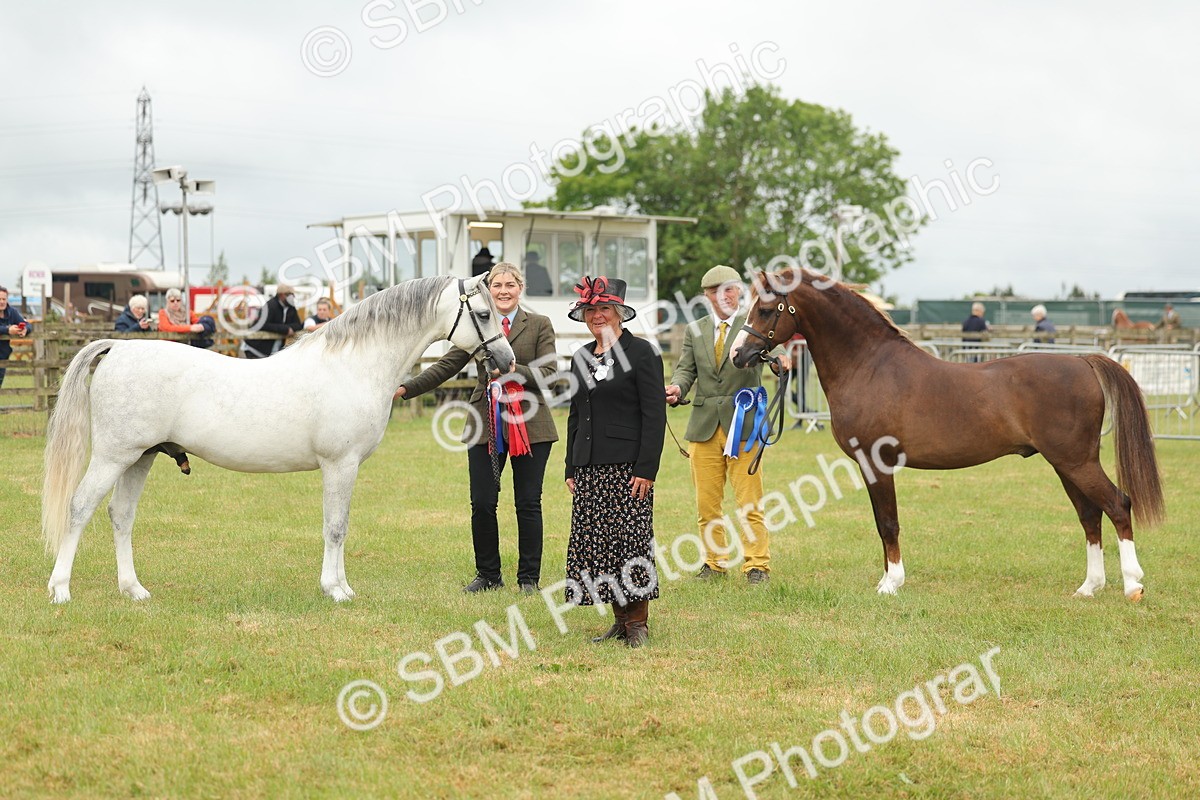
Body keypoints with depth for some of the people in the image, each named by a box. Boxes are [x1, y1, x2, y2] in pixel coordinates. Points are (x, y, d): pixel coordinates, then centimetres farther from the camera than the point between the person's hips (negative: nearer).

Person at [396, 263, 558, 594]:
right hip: (486, 425, 2)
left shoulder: (540, 325, 3)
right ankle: (488, 575, 15)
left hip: (529, 425, -2)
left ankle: (529, 577, 14)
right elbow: (447, 366, 7)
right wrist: (406, 388, -2)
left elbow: (549, 373, -6)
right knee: (482, 504, 0)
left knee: (528, 504, 2)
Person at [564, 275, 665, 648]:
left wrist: (646, 468, -15)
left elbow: (654, 415, -9)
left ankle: (638, 622, 3)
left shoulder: (641, 352, -4)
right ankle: (620, 620, 12)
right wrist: (571, 469, 13)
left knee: (631, 540, -6)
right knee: (596, 543, 4)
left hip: (628, 465, -6)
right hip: (589, 467, 6)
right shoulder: (581, 357, 15)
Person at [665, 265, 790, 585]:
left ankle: (757, 565, 2)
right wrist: (677, 388, -15)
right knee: (706, 503, 8)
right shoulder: (694, 331, 13)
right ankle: (714, 562, 20)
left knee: (750, 503, -4)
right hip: (704, 424, 4)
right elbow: (686, 369, 8)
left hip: (743, 425, -3)